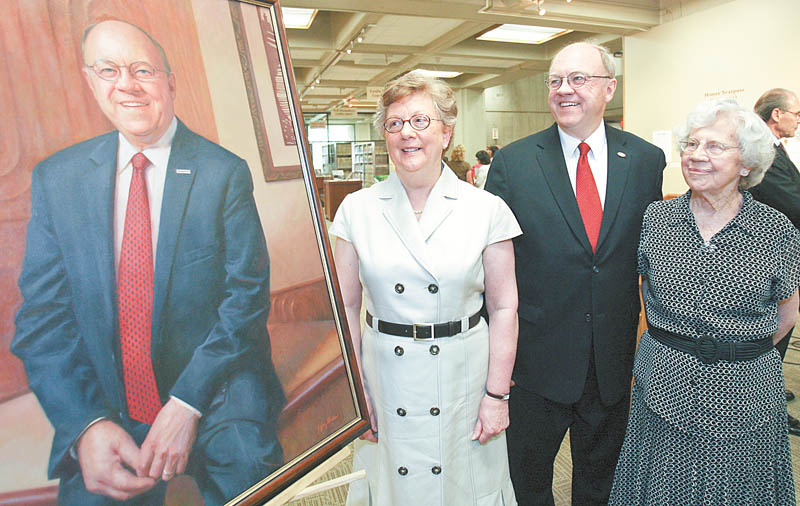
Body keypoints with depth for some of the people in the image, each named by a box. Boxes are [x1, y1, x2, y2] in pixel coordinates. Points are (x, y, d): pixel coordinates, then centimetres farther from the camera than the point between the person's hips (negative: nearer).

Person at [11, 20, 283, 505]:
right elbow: (42, 315, -1)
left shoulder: (226, 172, -7)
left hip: (214, 392, -2)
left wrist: (187, 404, -17)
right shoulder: (55, 178, 2)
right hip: (101, 407, 3)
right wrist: (86, 424, -14)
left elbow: (248, 294, -10)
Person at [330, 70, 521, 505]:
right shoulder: (357, 209, -3)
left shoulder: (487, 210, -6)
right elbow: (347, 307, 1)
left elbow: (503, 307, -3)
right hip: (383, 377, 1)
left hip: (462, 377, 0)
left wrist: (497, 393, -3)